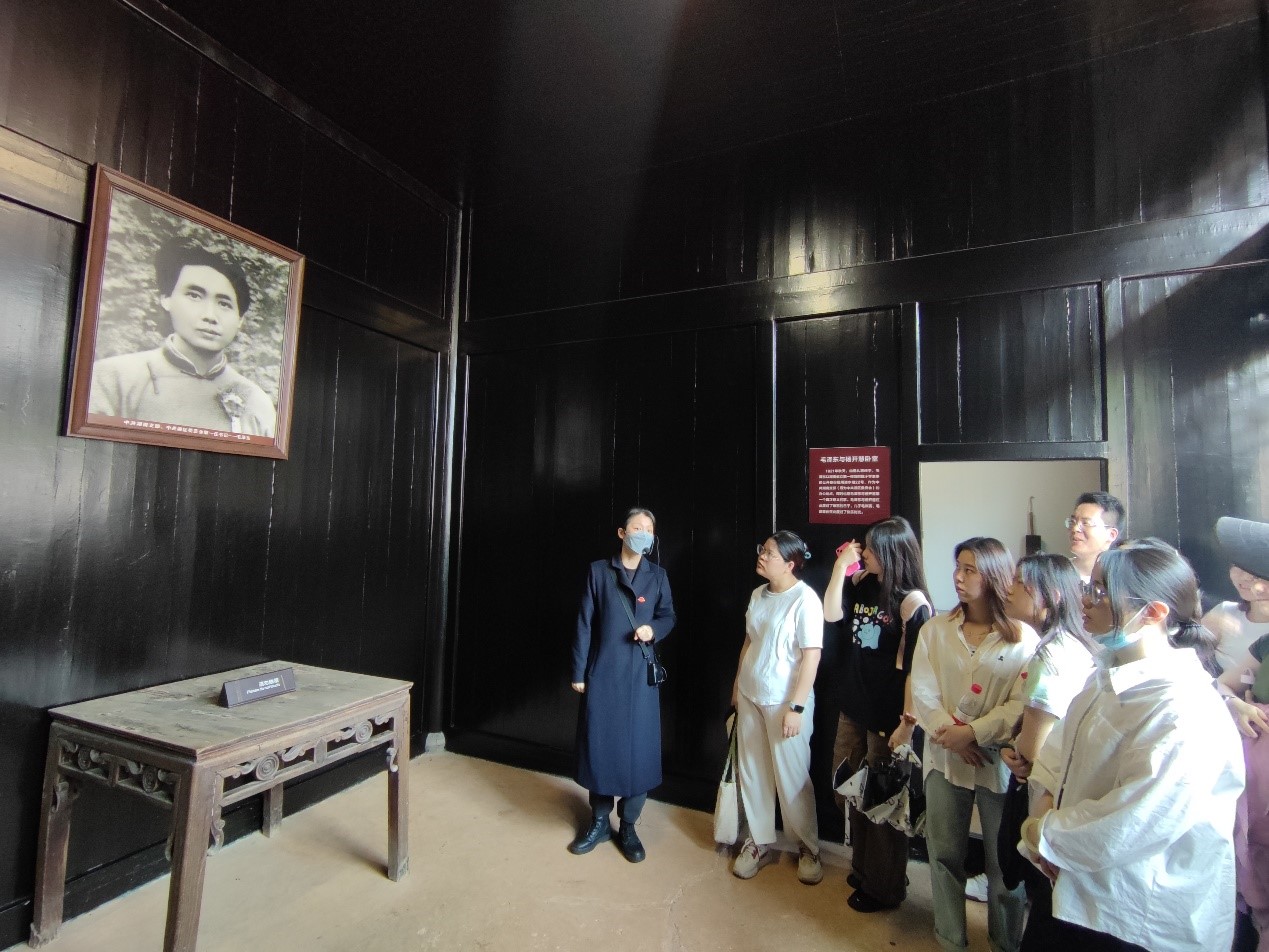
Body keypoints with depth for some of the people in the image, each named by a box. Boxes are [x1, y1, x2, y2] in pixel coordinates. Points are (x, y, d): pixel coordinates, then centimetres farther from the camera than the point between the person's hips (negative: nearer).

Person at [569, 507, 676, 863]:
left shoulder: (657, 575, 4)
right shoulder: (598, 571, 0)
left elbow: (669, 616, 11)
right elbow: (584, 624, 0)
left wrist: (654, 629, -12)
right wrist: (578, 671, -2)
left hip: (640, 675, 1)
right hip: (602, 673, 0)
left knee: (638, 749, 5)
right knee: (599, 745, 8)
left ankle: (628, 826, 24)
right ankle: (599, 821, 29)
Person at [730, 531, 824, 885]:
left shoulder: (804, 600, -17)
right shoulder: (758, 594, 4)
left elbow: (811, 656, -18)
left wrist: (796, 707, -20)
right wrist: (737, 685, 15)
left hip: (783, 702, -6)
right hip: (750, 697, 7)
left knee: (792, 777, 8)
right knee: (752, 773, 15)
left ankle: (808, 848, 31)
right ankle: (760, 842, 33)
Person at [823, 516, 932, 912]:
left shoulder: (912, 603, -19)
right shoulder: (863, 584, 0)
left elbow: (916, 668, -18)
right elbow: (831, 613, -2)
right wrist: (841, 566, -9)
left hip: (887, 716, -7)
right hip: (853, 708, 7)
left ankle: (884, 886, 34)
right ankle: (862, 867, 44)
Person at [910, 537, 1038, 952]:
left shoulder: (1023, 637, -6)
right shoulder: (935, 629, 1)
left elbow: (1022, 704, -12)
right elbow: (922, 691, -5)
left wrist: (972, 732, -19)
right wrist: (949, 735, -17)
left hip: (999, 759, -2)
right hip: (944, 756, 2)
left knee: (1003, 859, 12)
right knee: (944, 852, 12)